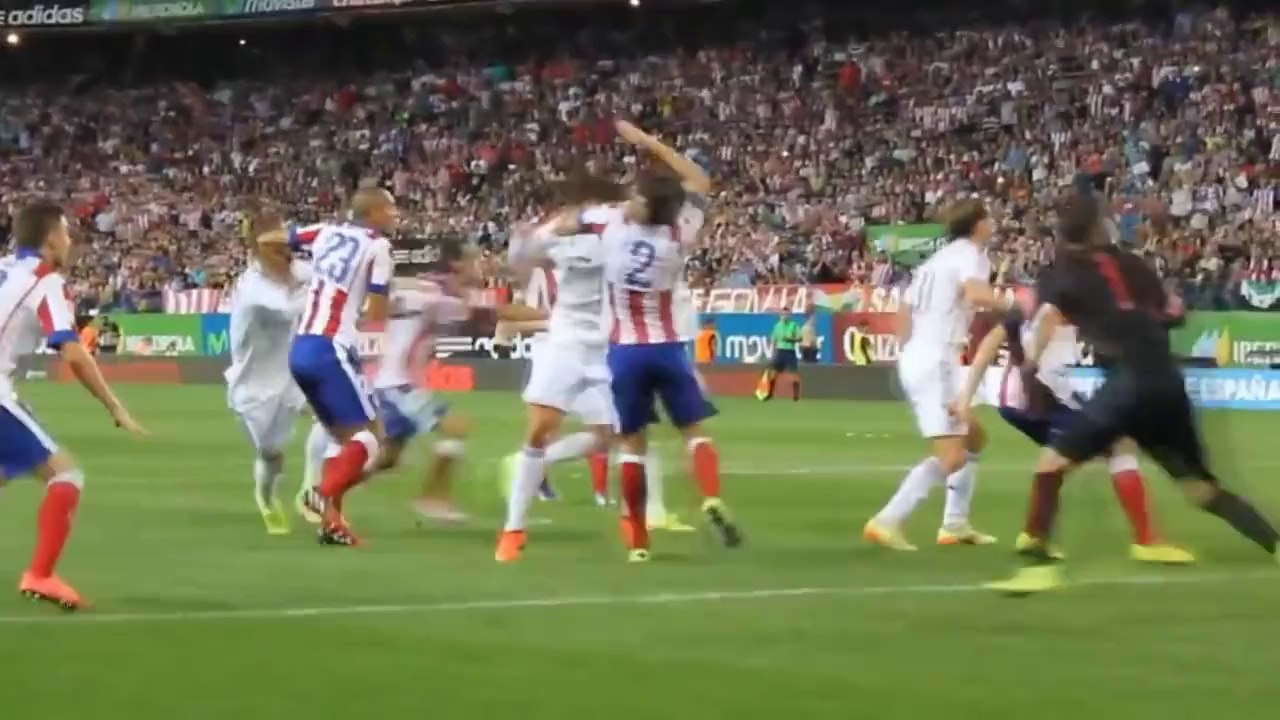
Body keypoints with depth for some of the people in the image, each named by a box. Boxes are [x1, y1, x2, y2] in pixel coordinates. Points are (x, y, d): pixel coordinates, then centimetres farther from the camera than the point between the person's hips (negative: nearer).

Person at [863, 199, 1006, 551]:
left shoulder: (937, 259, 21)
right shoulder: (969, 254, -6)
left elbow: (904, 311, 21)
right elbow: (977, 294, -28)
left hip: (916, 359, 10)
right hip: (935, 361, -10)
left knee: (975, 436, 21)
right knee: (951, 456, -15)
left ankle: (954, 524, 17)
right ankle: (887, 522, -20)